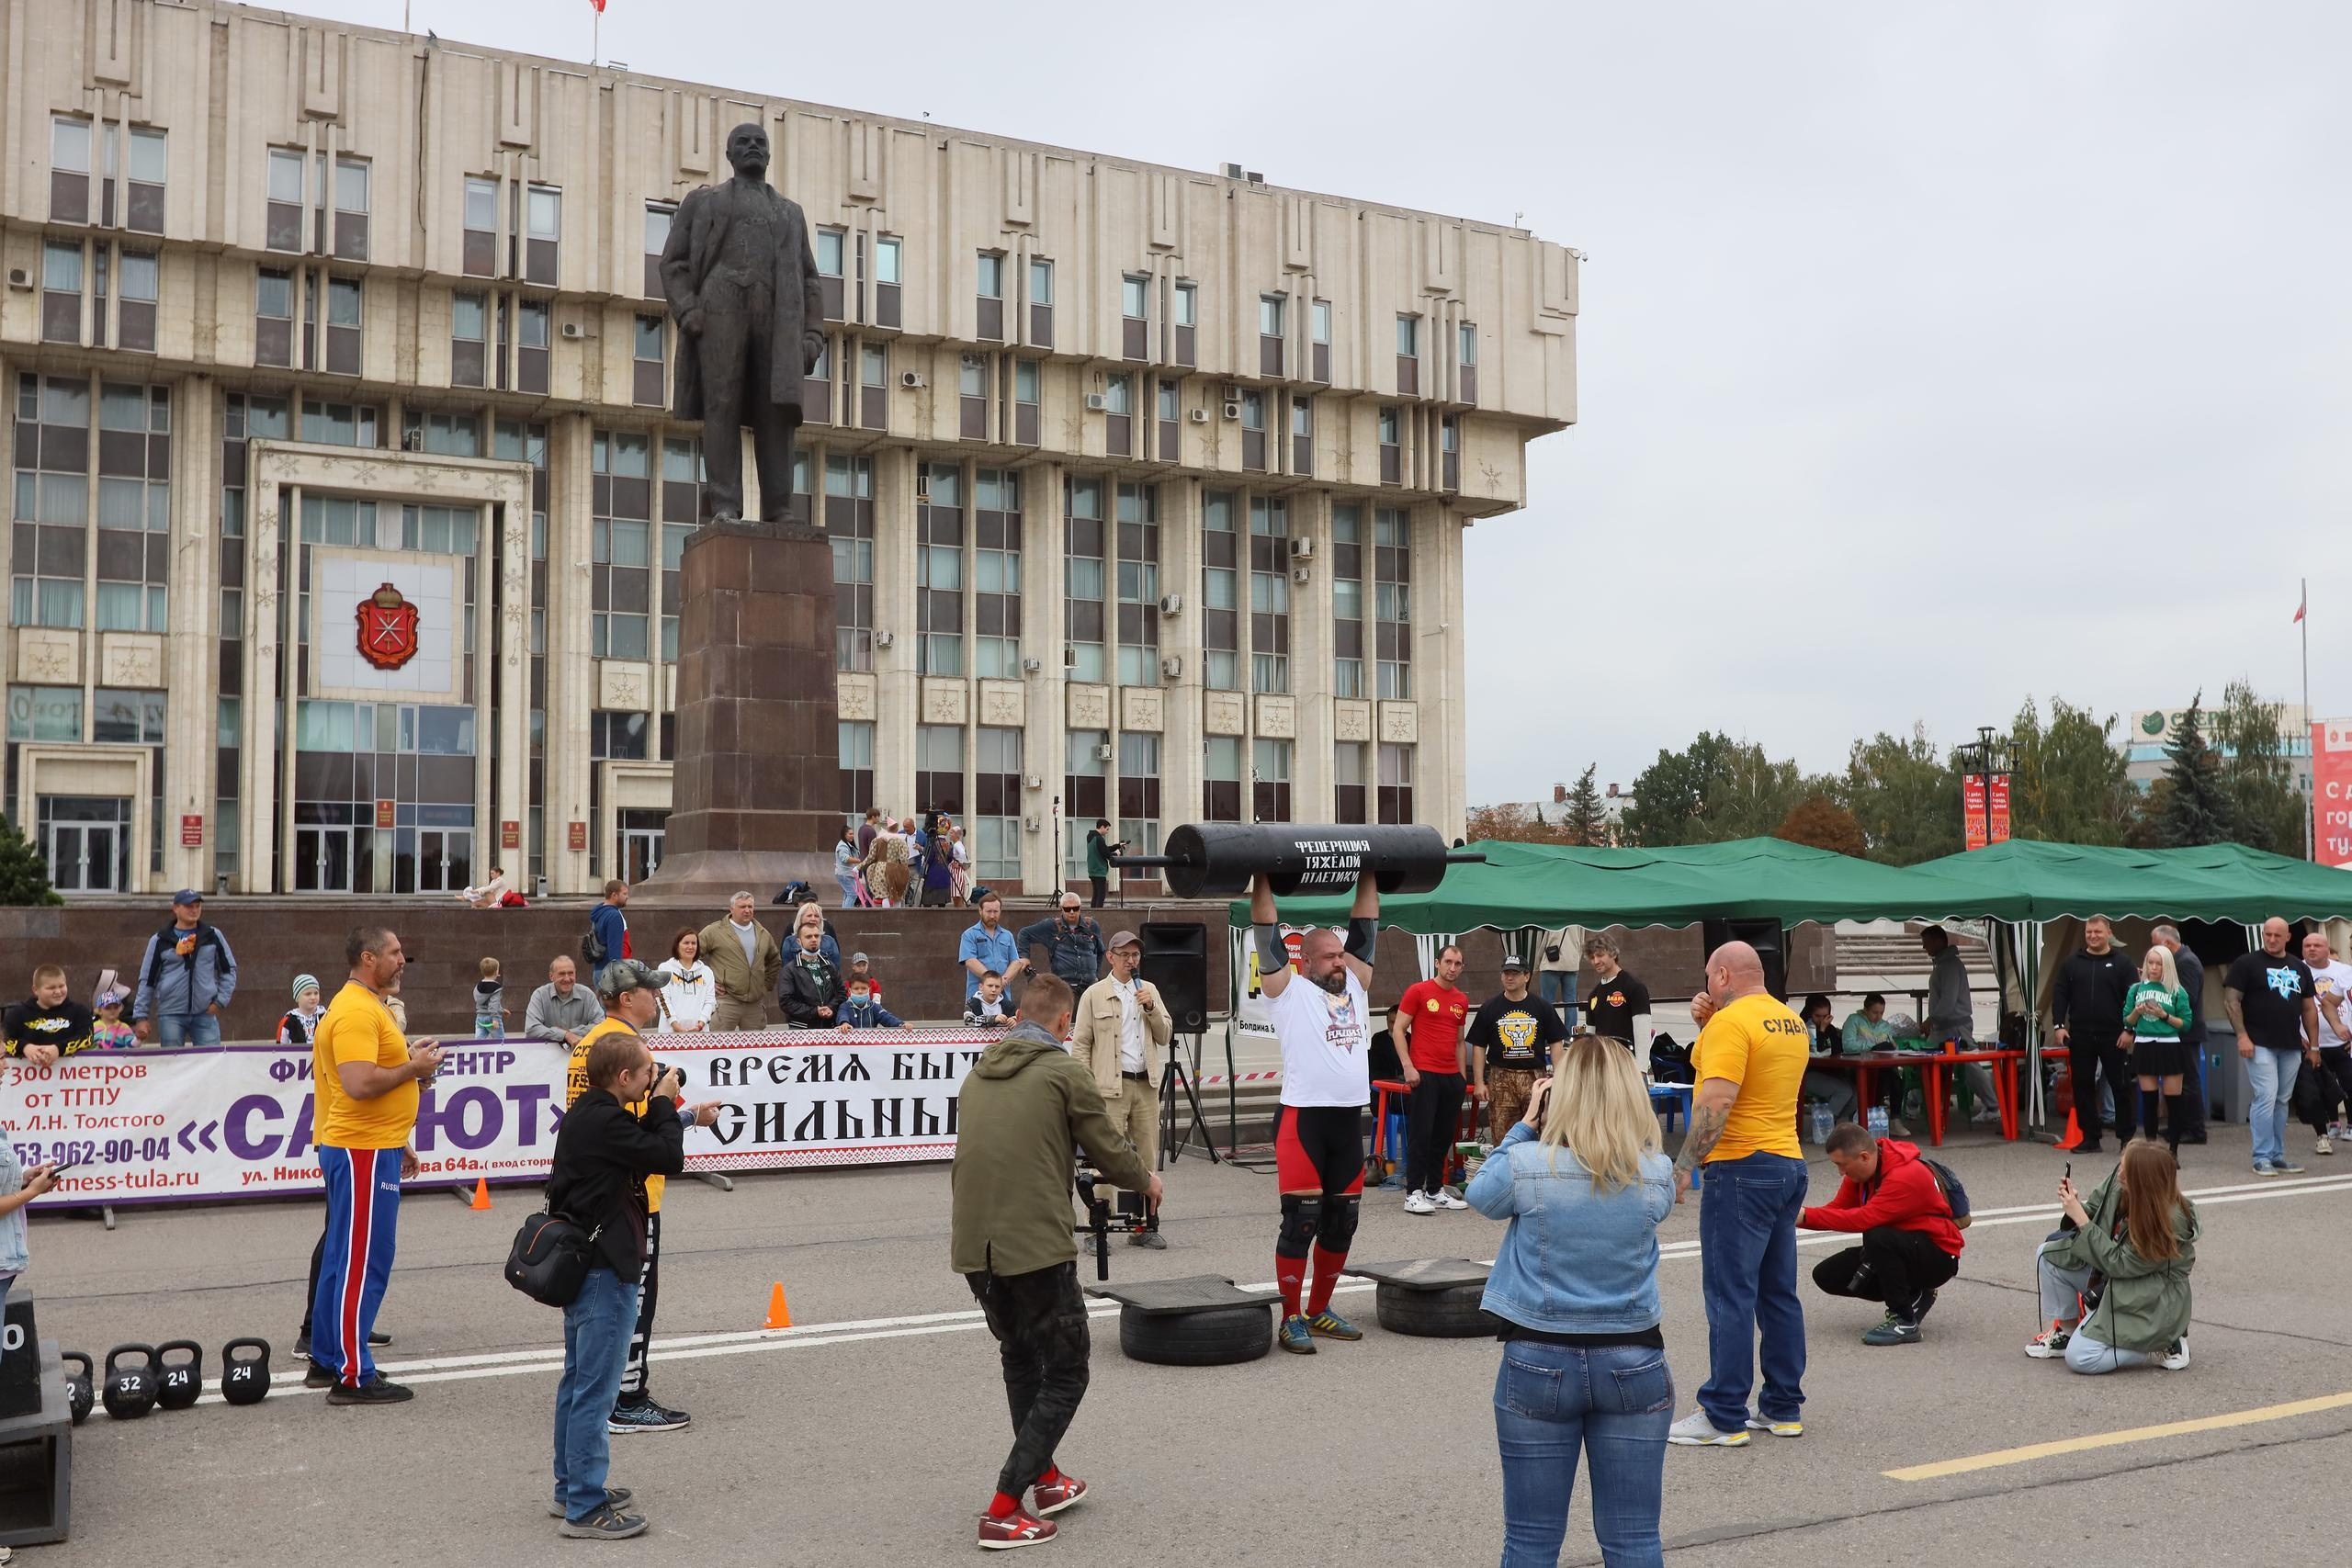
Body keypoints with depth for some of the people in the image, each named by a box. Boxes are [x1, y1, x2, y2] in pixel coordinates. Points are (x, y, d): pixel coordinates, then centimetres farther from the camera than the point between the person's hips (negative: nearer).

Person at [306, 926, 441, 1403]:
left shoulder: (368, 1006, 17)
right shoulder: (357, 1012, -17)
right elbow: (359, 1083, -29)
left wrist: (398, 1144, 24)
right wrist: (413, 1067, -15)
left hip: (367, 1150, 11)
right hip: (364, 1153, -11)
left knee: (344, 1257, 16)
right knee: (363, 1261, -6)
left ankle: (327, 1361, 25)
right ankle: (353, 1376, -1)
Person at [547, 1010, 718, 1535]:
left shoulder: (586, 1113, 8)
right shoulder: (606, 1122, -23)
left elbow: (641, 1142, 14)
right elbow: (669, 1158, -22)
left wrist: (678, 1117, 3)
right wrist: (664, 1103, -11)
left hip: (581, 1260, 11)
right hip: (605, 1269, -11)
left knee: (579, 1380, 19)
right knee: (596, 1388, -4)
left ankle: (571, 1488, 30)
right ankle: (585, 1508, 3)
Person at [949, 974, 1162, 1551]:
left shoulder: (979, 1072, 14)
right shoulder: (1065, 1071, -5)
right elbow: (1108, 1151, -1)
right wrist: (1146, 1180, 20)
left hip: (973, 1247, 7)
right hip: (1037, 1248, -7)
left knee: (1021, 1361, 26)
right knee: (1064, 1375, 6)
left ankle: (1047, 1479, 35)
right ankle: (1003, 1512, 0)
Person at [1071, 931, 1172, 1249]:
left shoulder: (1148, 990, 14)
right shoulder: (1095, 995, 0)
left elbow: (1165, 1035, 13)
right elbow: (1081, 1044, -2)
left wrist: (1152, 1008, -4)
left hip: (1146, 1085, 5)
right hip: (1111, 1086, -5)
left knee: (1147, 1159, 8)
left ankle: (1145, 1226, 16)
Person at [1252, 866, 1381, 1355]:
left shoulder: (1354, 985, 14)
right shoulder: (1288, 989, 0)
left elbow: (1365, 929, 17)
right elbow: (1266, 934, -5)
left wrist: (1368, 876, 18)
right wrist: (1262, 879, -5)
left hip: (1349, 1119, 6)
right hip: (1303, 1118, -6)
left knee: (1342, 1219, 11)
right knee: (1301, 1218, -4)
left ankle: (1319, 1310, 24)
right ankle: (1291, 1319, 5)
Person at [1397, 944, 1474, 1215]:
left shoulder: (1462, 1000, 15)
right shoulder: (1418, 991, -3)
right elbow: (1399, 1031, -4)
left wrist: (1462, 1074, 15)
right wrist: (1408, 1066, -13)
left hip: (1452, 1077, 6)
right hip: (1424, 1075, -6)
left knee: (1444, 1136, 9)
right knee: (1421, 1134, -7)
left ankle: (1436, 1190, 17)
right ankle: (1413, 1194, -5)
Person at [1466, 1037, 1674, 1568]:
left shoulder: (1528, 1166, -13)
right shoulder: (1656, 1173, -7)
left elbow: (1480, 1195, 8)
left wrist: (1525, 1125, 8)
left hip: (1540, 1360, -1)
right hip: (1633, 1361, 2)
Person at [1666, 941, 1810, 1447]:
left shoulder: (1731, 1021, -14)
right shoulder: (1792, 1022, 14)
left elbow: (1717, 1100, -23)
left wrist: (1683, 1167, -20)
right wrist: (1708, 1026, 13)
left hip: (1742, 1170, -9)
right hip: (1788, 1164, 9)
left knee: (1730, 1296, -5)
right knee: (1779, 1293, 14)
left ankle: (1723, 1417, -2)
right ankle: (1784, 1409, 20)